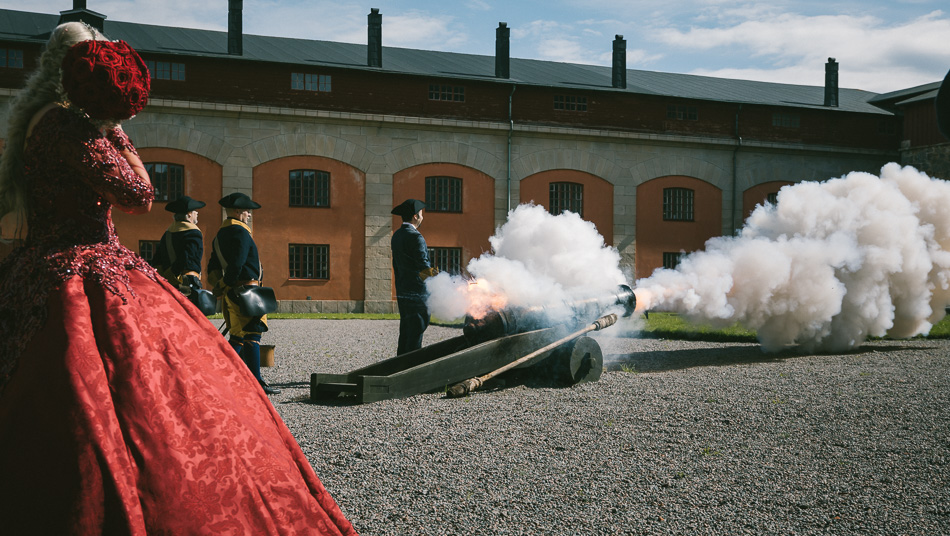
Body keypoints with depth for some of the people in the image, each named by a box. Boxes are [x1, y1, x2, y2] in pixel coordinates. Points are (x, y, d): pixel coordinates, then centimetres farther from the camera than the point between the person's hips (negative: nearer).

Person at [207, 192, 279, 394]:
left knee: (238, 336, 15)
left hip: (231, 292, 10)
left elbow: (213, 265, 19)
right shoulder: (240, 232, -13)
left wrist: (218, 285, 10)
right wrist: (224, 286, -10)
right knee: (252, 335, -7)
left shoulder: (221, 233, 18)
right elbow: (236, 264, -20)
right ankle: (257, 383, -5)